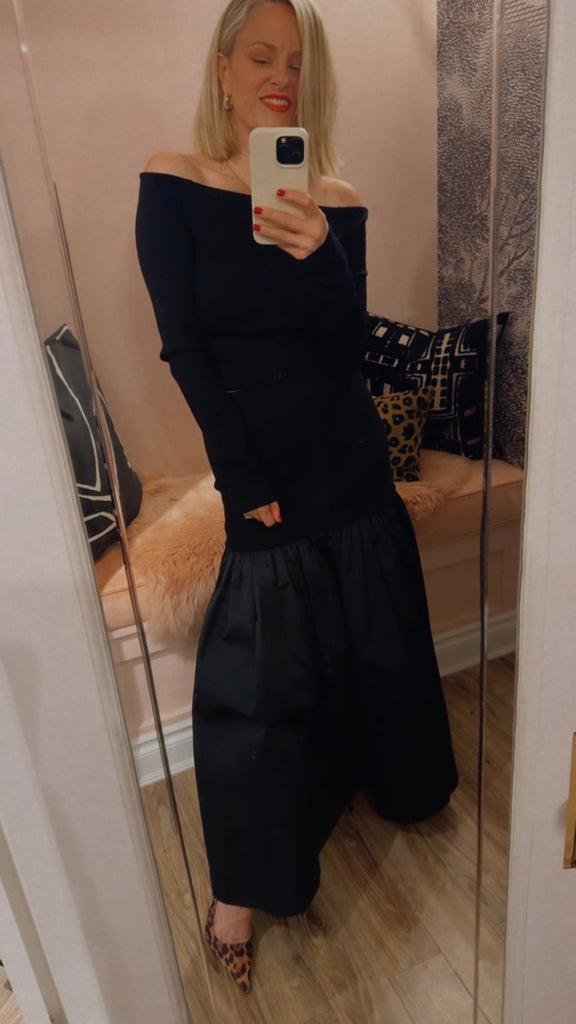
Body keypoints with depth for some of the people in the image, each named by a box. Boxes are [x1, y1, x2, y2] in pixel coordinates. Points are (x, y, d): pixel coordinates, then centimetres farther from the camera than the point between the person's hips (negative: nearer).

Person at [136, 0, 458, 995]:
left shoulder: (337, 201, 2)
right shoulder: (172, 183, -4)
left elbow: (347, 351, -6)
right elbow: (184, 346, -9)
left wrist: (320, 253, -25)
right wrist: (242, 478, -12)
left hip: (347, 454, 3)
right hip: (258, 456, -2)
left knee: (372, 632, 17)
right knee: (254, 669, 1)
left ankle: (395, 778, 48)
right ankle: (243, 883, 24)